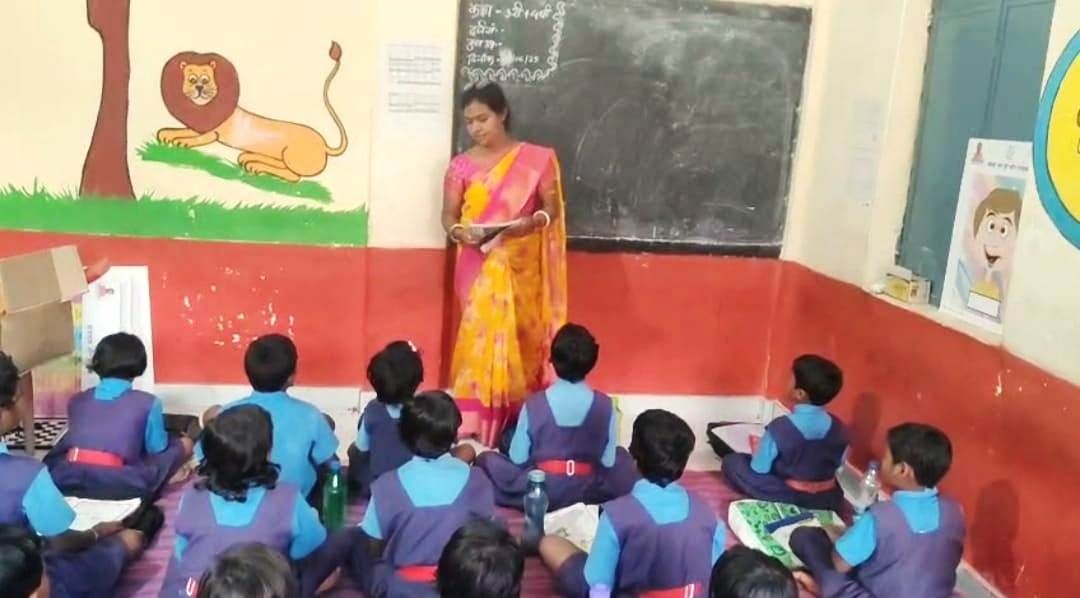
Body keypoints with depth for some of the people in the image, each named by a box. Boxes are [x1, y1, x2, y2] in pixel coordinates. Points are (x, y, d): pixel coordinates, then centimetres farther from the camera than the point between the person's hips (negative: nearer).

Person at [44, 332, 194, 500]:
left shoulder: (76, 400, 21)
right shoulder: (148, 402, 9)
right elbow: (158, 448, 19)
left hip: (66, 481, 5)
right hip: (119, 485, -5)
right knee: (184, 444, 22)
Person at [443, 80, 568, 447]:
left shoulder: (537, 159, 1)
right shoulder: (461, 165, 5)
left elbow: (552, 208, 1)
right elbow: (448, 214, 7)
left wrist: (530, 222, -20)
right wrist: (459, 231, -15)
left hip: (522, 269, 0)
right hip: (479, 269, 0)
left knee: (521, 342, 1)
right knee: (480, 342, -7)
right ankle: (472, 433, -3)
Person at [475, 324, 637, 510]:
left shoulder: (534, 404, -14)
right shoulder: (605, 405, -10)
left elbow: (517, 459, -6)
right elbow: (608, 461, -3)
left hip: (538, 492, -2)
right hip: (588, 493, 2)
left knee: (486, 458, 21)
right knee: (621, 456, 31)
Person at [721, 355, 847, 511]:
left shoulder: (780, 427, -25)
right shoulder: (839, 428, -11)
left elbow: (759, 469, -15)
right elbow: (837, 465, 5)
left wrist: (757, 448, 6)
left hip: (788, 497, -6)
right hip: (829, 501, 6)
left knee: (732, 462, 6)